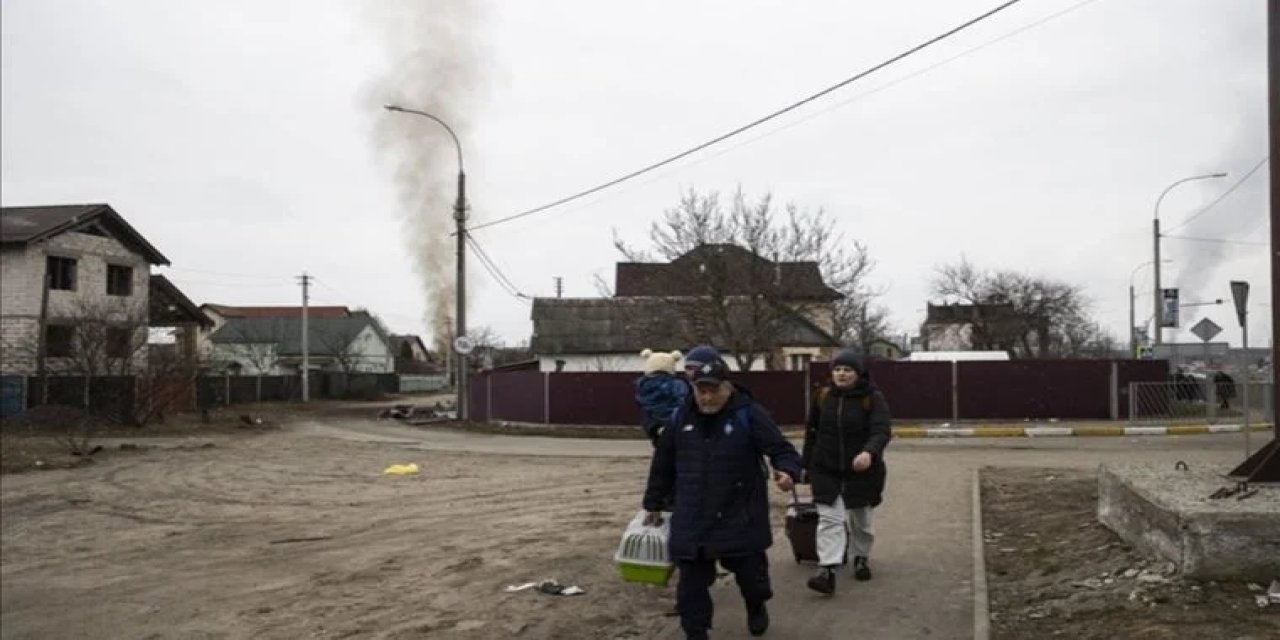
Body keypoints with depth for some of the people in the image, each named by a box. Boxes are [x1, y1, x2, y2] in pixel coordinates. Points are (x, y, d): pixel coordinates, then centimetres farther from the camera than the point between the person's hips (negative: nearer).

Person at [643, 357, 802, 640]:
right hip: (692, 520, 3)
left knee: (751, 573, 12)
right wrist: (653, 504, 17)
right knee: (691, 583, 4)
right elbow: (662, 465, 12)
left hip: (741, 517, -2)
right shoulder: (681, 418, 3)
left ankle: (756, 607, 45)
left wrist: (788, 471, -36)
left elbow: (781, 449, -14)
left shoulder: (749, 414, -10)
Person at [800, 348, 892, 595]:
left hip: (861, 471, -1)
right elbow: (811, 433, 9)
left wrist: (870, 452, -43)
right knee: (829, 519, -10)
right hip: (826, 471, 1)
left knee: (860, 519, 16)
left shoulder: (873, 399, -10)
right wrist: (806, 465, 11)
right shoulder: (822, 397, 0)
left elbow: (881, 431, -23)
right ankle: (827, 570, -15)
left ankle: (862, 558, 39)